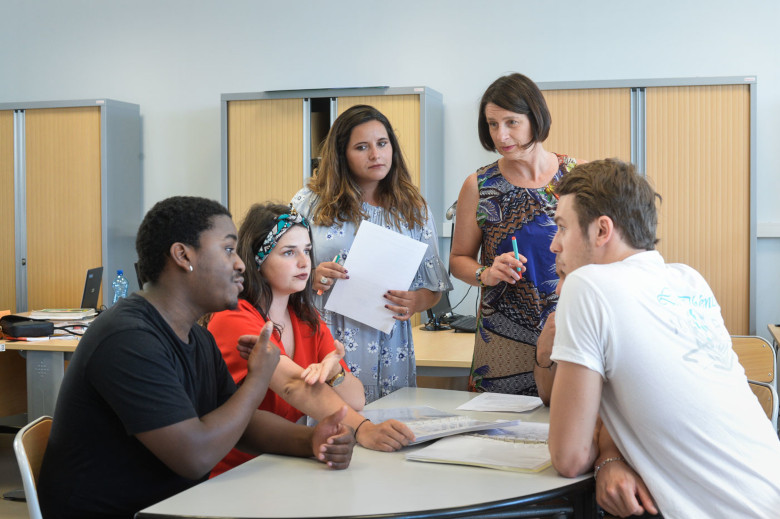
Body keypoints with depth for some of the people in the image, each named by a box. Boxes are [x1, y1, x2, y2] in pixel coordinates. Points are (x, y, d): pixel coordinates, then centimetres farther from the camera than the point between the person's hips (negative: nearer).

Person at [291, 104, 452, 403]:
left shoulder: (414, 210, 10)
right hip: (320, 342, -1)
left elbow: (434, 288, 11)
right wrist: (312, 278, -14)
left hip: (387, 352, 2)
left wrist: (415, 302, -9)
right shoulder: (311, 203, 5)